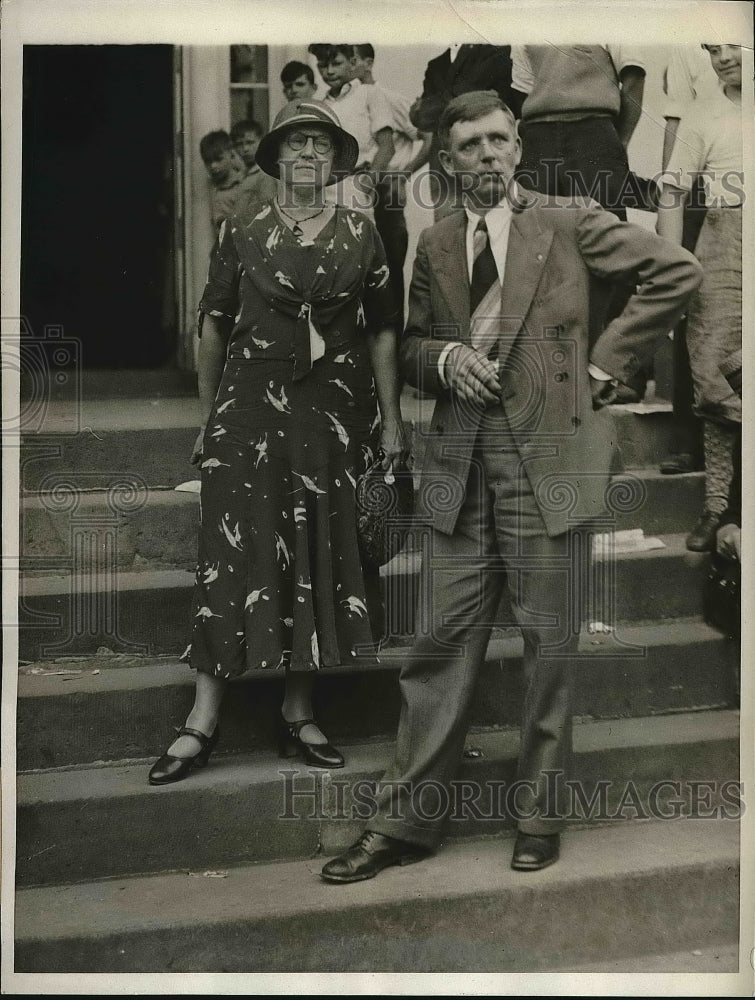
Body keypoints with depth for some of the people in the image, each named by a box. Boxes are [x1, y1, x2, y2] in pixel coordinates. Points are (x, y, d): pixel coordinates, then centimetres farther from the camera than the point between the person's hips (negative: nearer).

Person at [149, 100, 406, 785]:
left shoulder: (360, 236, 6)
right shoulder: (243, 235, 4)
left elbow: (382, 334, 8)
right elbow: (215, 328, 7)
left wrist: (391, 420, 5)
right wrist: (208, 420, 7)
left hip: (331, 413, 2)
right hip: (250, 409, -2)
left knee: (320, 556, 4)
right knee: (234, 554, -6)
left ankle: (299, 714, 15)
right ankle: (204, 721, -3)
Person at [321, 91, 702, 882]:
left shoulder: (569, 224, 0)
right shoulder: (435, 246, 12)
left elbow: (677, 273, -1)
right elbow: (412, 345, 20)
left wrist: (606, 362, -3)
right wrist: (445, 359, -3)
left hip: (549, 453, -3)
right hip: (459, 460, 3)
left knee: (549, 646, 5)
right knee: (443, 643, 4)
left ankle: (539, 814, 19)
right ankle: (406, 820, 12)